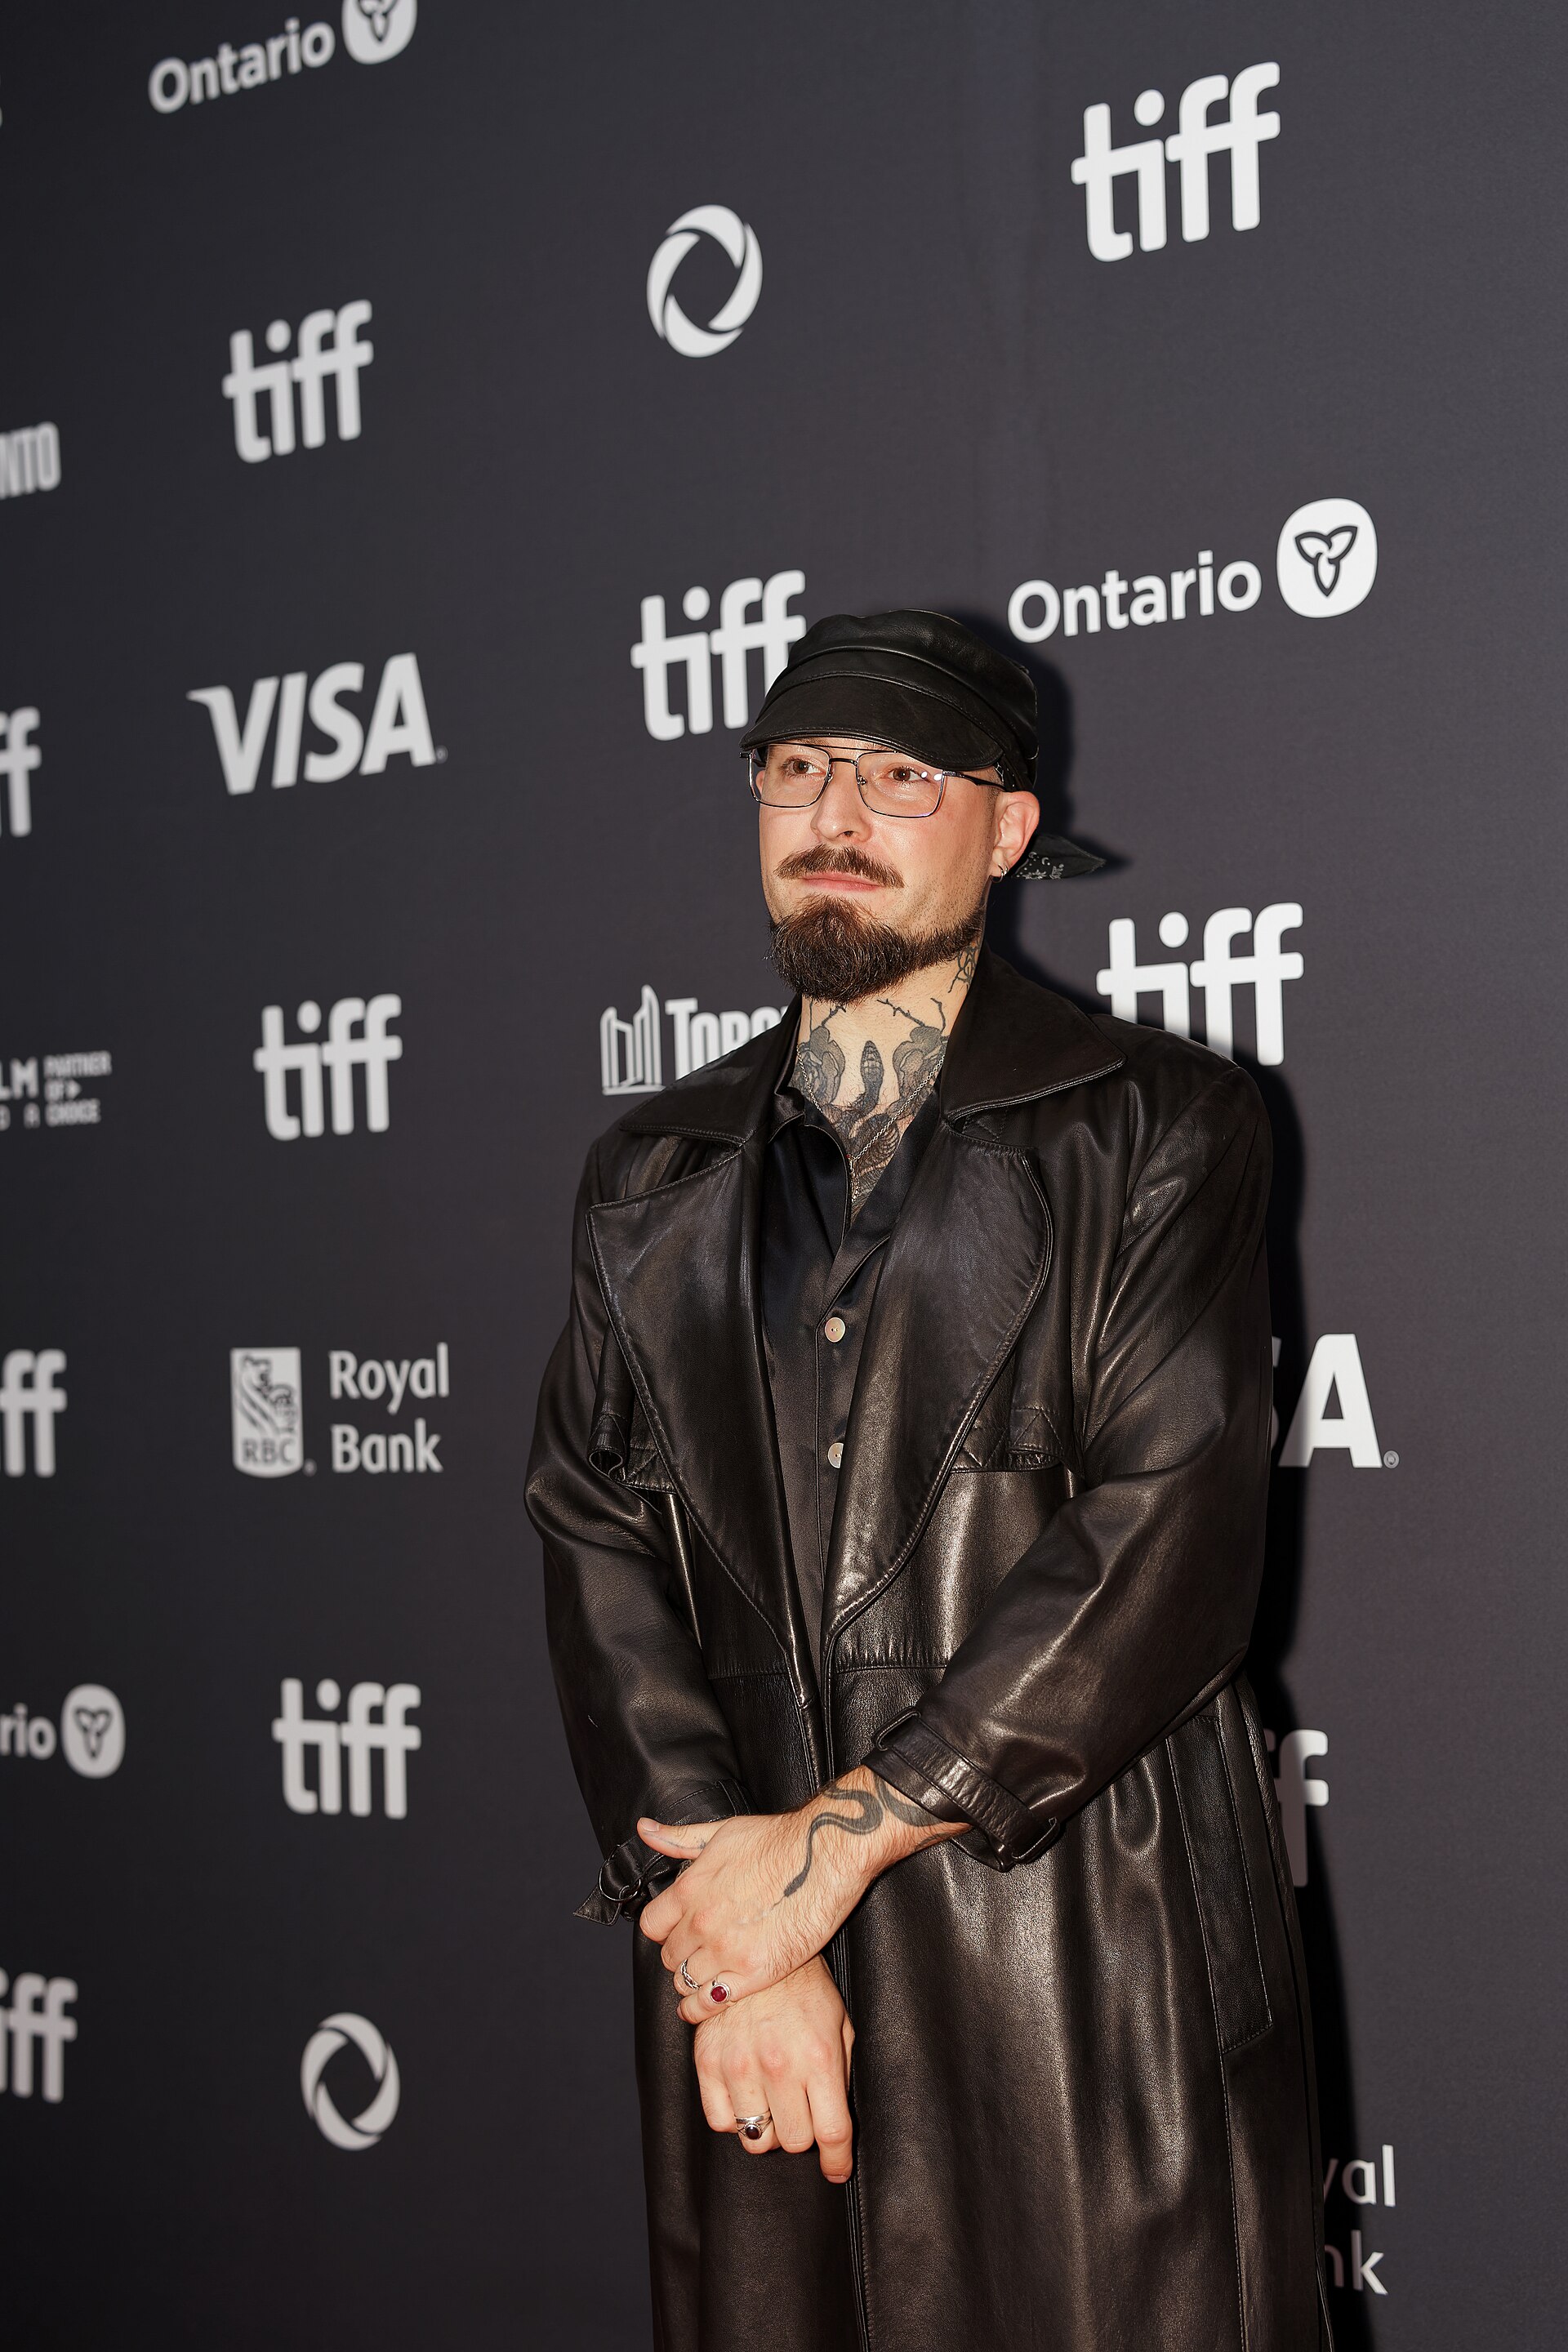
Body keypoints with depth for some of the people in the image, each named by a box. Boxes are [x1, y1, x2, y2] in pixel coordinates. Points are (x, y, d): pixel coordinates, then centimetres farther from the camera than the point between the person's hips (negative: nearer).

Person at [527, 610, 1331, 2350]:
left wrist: (839, 1837, -12)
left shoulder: (1155, 1130, 1)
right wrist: (720, 1928, -9)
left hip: (1097, 1968, -3)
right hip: (749, 1969, 3)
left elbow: (1170, 1536, -10)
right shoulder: (655, 1180, 12)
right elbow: (598, 1551, 4)